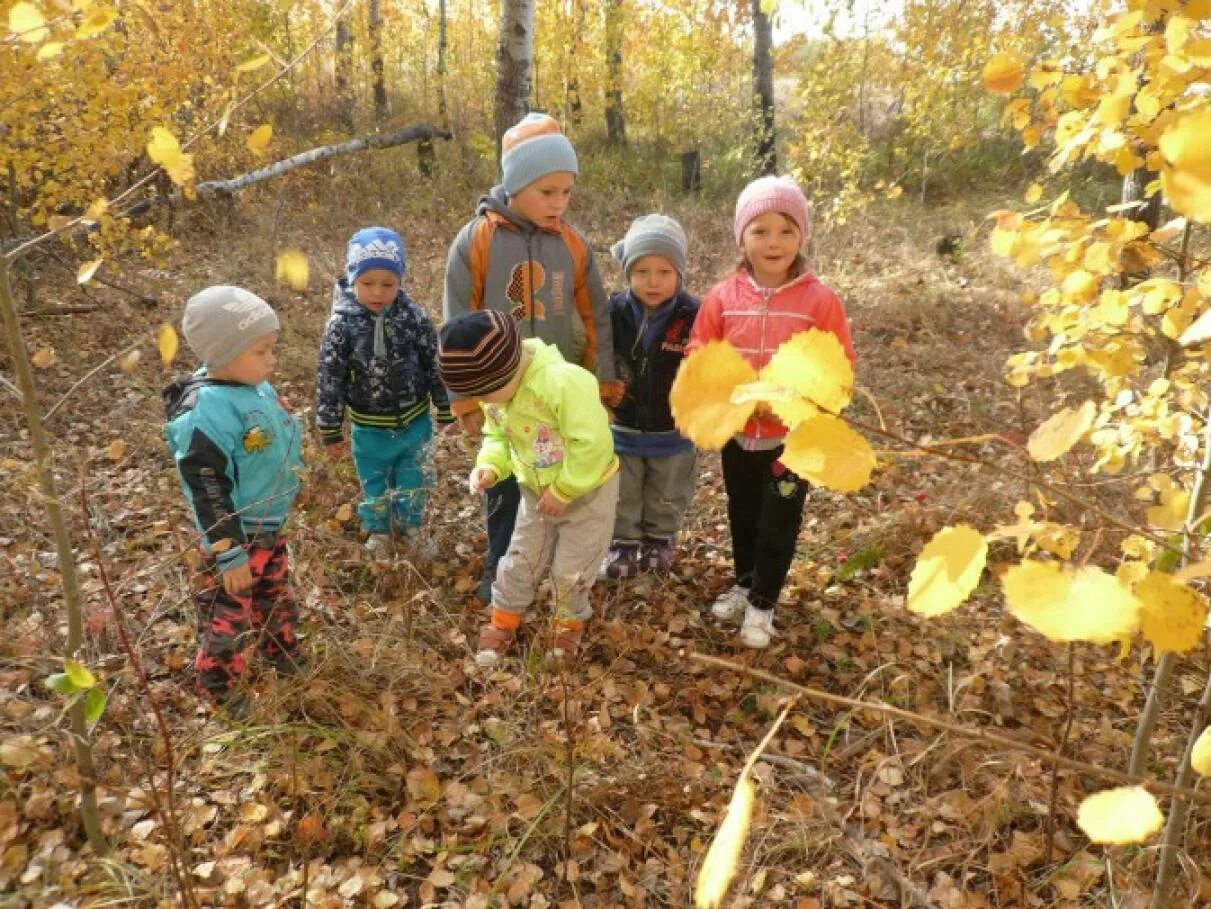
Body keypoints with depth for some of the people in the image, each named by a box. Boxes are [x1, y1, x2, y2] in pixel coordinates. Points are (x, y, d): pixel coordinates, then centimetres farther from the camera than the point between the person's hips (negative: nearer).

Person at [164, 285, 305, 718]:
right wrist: (229, 554, -24)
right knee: (228, 613, 12)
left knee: (276, 594, 28)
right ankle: (221, 684, 33)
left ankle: (283, 653, 51)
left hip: (271, 525, 9)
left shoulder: (257, 389, -3)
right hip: (236, 535, -9)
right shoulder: (207, 413, -31)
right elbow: (208, 490, -28)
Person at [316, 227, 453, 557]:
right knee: (374, 485, 19)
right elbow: (329, 380, -8)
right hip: (369, 428, -1)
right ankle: (379, 531, 44)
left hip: (415, 422, 1)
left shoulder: (414, 318, -12)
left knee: (414, 482, 19)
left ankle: (410, 524, 46)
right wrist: (331, 432, -4)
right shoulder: (341, 326, -15)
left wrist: (446, 411, 4)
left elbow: (435, 366, -2)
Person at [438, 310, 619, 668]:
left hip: (589, 490, -5)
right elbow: (498, 436, 6)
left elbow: (592, 444, -33)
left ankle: (570, 622, 35)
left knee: (571, 568, 6)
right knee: (522, 560, 13)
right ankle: (503, 621, 35)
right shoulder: (493, 392, -10)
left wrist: (562, 490, -24)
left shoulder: (563, 381, -36)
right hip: (536, 491, 6)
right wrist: (489, 466, -16)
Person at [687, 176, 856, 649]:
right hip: (736, 431, 3)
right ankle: (745, 583, 42)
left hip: (794, 434, -2)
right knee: (742, 514, 20)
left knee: (779, 522, 7)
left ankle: (762, 603, 26)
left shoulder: (819, 299, -11)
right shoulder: (722, 296, -6)